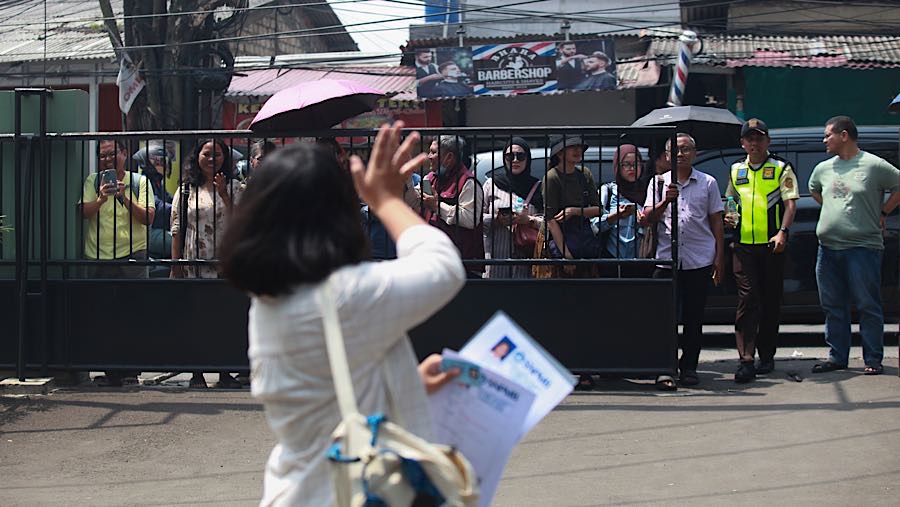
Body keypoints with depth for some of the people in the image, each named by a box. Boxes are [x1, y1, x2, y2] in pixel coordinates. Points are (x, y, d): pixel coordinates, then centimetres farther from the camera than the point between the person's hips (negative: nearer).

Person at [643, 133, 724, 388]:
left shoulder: (708, 183, 9)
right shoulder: (659, 182, 10)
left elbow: (716, 221, 11)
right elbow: (648, 217, 4)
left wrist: (719, 257, 5)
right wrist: (665, 201, -14)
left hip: (699, 260, 0)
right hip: (666, 259, 0)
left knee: (694, 318, 5)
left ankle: (689, 367, 13)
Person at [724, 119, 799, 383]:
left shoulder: (781, 168, 3)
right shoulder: (736, 170, 15)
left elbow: (790, 203, -6)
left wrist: (782, 232, -20)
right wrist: (729, 217, 4)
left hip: (772, 245, -2)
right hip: (743, 244, 2)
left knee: (771, 301, 6)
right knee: (747, 299, -7)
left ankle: (766, 356, 17)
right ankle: (746, 360, -13)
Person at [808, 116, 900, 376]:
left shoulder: (874, 165, -5)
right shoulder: (823, 168, 13)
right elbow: (814, 190, 32)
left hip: (862, 248, -6)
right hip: (828, 248, 6)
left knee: (868, 306, -2)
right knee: (833, 306, 10)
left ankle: (873, 360, 4)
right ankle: (837, 357, 18)